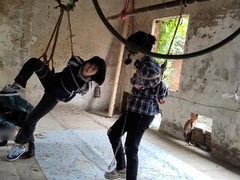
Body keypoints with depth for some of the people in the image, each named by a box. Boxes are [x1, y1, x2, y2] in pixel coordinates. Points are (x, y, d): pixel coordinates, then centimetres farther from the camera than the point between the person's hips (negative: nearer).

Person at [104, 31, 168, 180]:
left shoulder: (149, 65, -20)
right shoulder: (142, 63, 12)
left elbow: (161, 89, -15)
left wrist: (160, 97, 6)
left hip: (145, 111, -11)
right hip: (135, 108, 11)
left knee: (131, 147, -5)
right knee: (113, 133, 20)